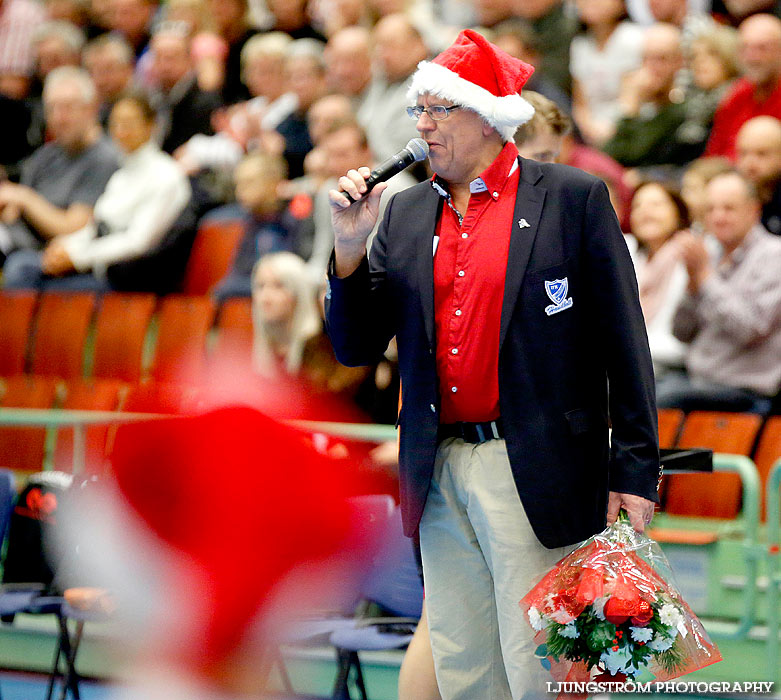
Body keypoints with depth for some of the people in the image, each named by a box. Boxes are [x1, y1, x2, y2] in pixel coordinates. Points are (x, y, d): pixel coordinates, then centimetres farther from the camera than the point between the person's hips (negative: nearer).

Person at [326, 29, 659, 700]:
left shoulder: (575, 198, -2)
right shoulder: (406, 214, 12)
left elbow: (623, 343, -4)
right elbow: (357, 348, 11)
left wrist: (634, 472, -8)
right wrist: (351, 246, -5)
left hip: (534, 477, -5)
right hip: (439, 473, 5)